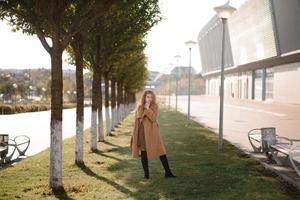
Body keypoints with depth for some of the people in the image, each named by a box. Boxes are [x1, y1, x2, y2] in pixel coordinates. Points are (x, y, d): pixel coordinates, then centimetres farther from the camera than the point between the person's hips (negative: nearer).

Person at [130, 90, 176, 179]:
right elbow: (138, 117, 8)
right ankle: (146, 173, 16)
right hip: (141, 132, 2)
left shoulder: (155, 106, -4)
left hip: (151, 131, -2)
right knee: (143, 152, 5)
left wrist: (148, 109, -22)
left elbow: (153, 118, -17)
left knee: (160, 151, -2)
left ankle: (167, 172, 4)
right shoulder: (139, 106, 5)